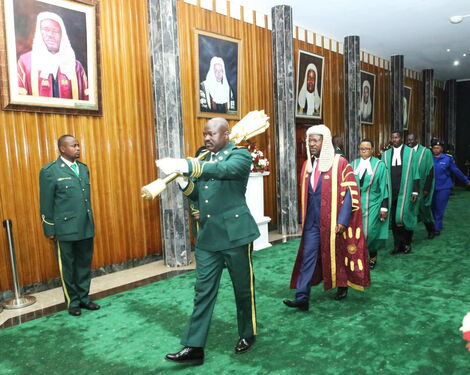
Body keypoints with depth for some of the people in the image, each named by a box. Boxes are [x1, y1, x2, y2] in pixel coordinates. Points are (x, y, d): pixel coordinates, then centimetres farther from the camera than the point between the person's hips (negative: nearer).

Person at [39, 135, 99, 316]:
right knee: (68, 266, 9)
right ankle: (72, 301, 24)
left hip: (86, 227, 5)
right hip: (65, 228, -5)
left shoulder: (83, 168, 10)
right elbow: (46, 203, -6)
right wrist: (50, 229, -6)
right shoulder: (49, 171, -7)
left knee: (84, 264, 14)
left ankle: (84, 297, 29)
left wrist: (90, 221, 14)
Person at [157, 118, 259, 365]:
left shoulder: (240, 155, -7)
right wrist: (182, 181, -7)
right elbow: (197, 196, 14)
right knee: (203, 291, 6)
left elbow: (223, 169, -29)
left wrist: (184, 166, -39)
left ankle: (247, 335, 32)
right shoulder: (204, 160, 13)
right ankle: (194, 347, 13)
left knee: (243, 287, 10)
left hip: (235, 233, -5)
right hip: (207, 236, 6)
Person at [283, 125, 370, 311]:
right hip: (312, 221, 4)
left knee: (338, 254, 13)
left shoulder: (340, 163, -9)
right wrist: (304, 217, 14)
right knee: (307, 256, -2)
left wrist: (342, 220, -18)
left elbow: (350, 193, -12)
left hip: (333, 221, -4)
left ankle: (342, 286, 37)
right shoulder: (307, 165, 7)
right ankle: (302, 298, -1)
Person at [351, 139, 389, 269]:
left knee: (369, 232, -5)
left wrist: (384, 207, -7)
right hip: (356, 204, 3)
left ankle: (372, 257, 18)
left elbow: (384, 187, -3)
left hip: (372, 204, -3)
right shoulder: (353, 164, 6)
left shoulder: (379, 165, -2)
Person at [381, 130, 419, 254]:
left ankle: (407, 243, 18)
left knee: (404, 217, -3)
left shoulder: (410, 152, 0)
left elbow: (414, 173, -1)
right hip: (391, 191, 3)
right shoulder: (386, 154, 7)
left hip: (405, 191, -3)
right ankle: (398, 245, 18)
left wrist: (415, 191, -5)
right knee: (393, 219, 6)